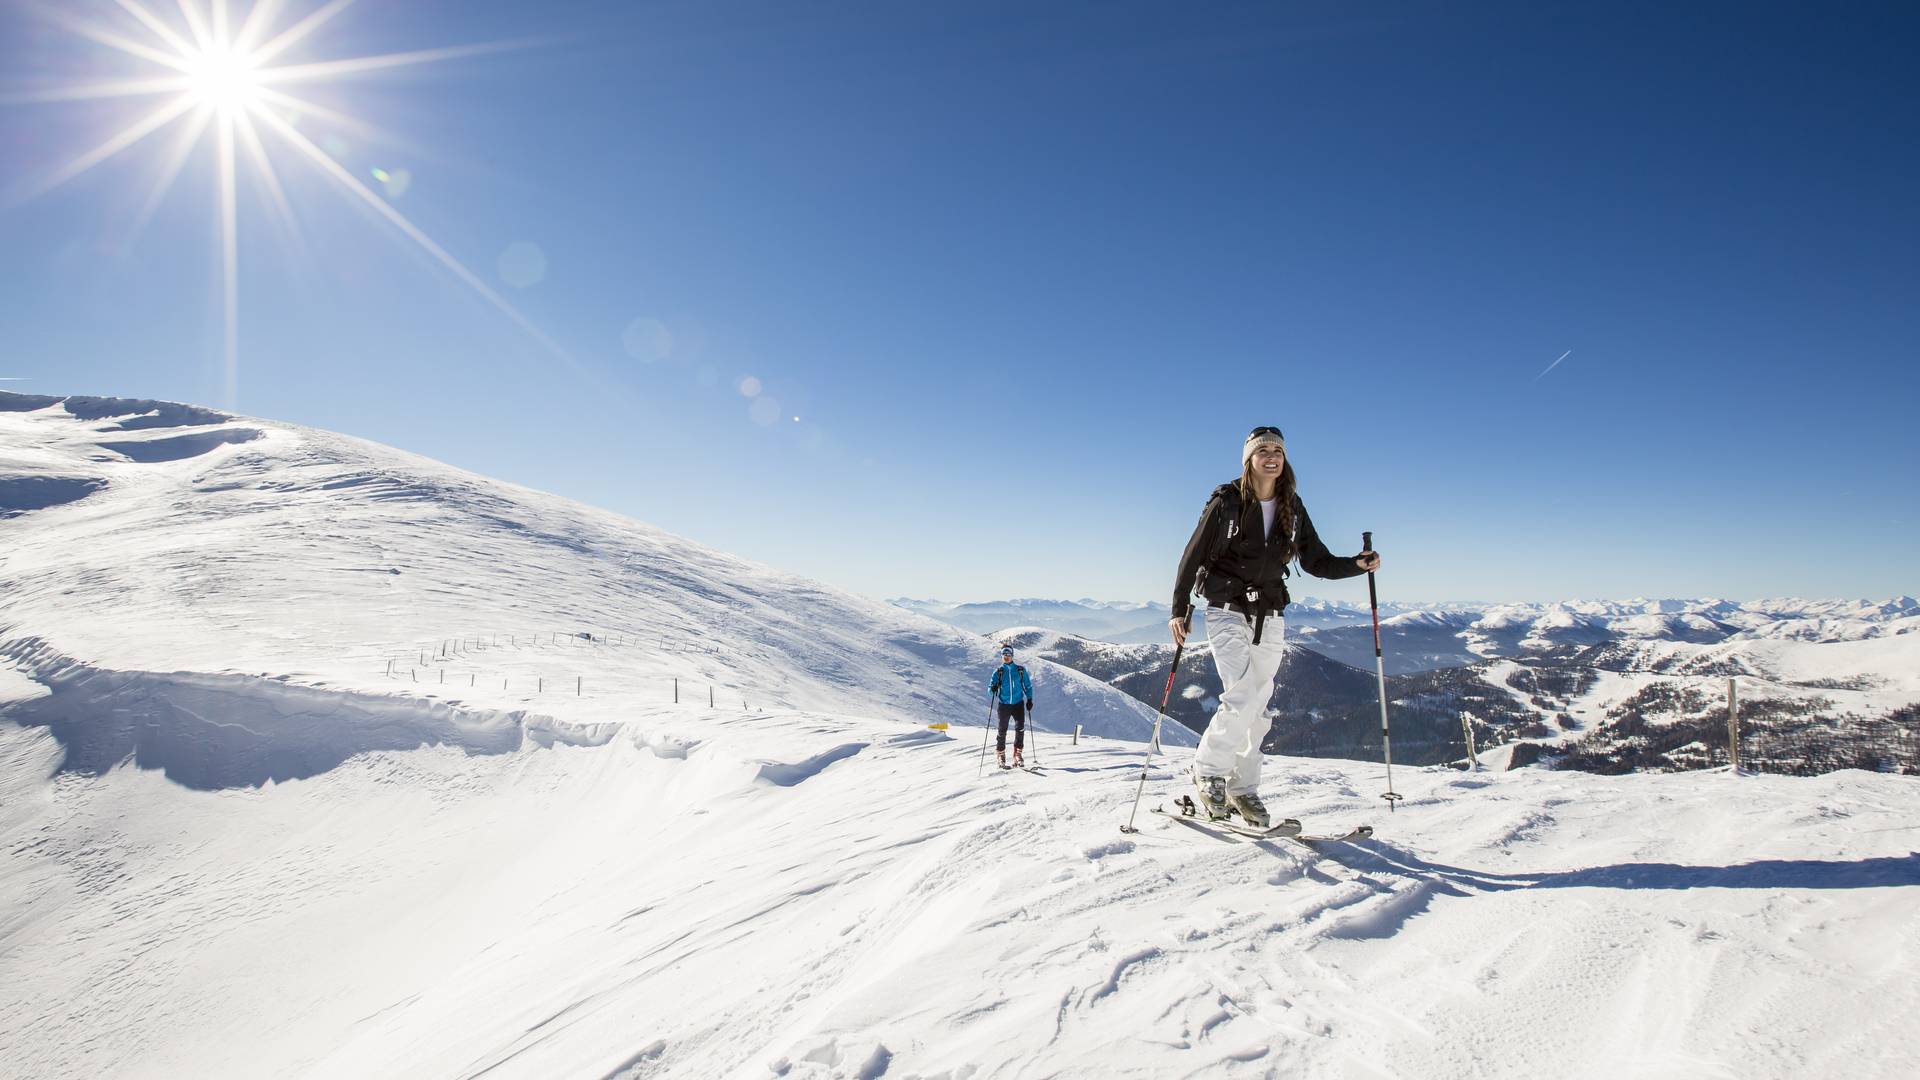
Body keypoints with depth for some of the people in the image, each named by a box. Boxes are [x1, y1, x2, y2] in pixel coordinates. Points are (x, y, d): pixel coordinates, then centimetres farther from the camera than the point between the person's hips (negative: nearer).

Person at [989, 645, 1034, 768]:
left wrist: (1029, 699, 2)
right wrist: (993, 689, -20)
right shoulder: (998, 672, 5)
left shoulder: (1020, 670, 7)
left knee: (1020, 728, -14)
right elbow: (990, 688, 3)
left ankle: (1017, 754, -5)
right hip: (1004, 705, 0)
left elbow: (1028, 686, 14)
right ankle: (1000, 755, 18)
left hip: (1018, 704, 0)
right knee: (1002, 731, 2)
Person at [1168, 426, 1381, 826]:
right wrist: (1179, 609, -8)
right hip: (1228, 612, -5)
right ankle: (1208, 771, 3)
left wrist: (1358, 564, -7)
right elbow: (1193, 556, -5)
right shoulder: (1226, 502, -8)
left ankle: (1242, 787, 20)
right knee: (1242, 696, -17)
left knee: (1258, 707, 7)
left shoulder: (1292, 508, 5)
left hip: (1270, 617, 5)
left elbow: (1316, 561, 10)